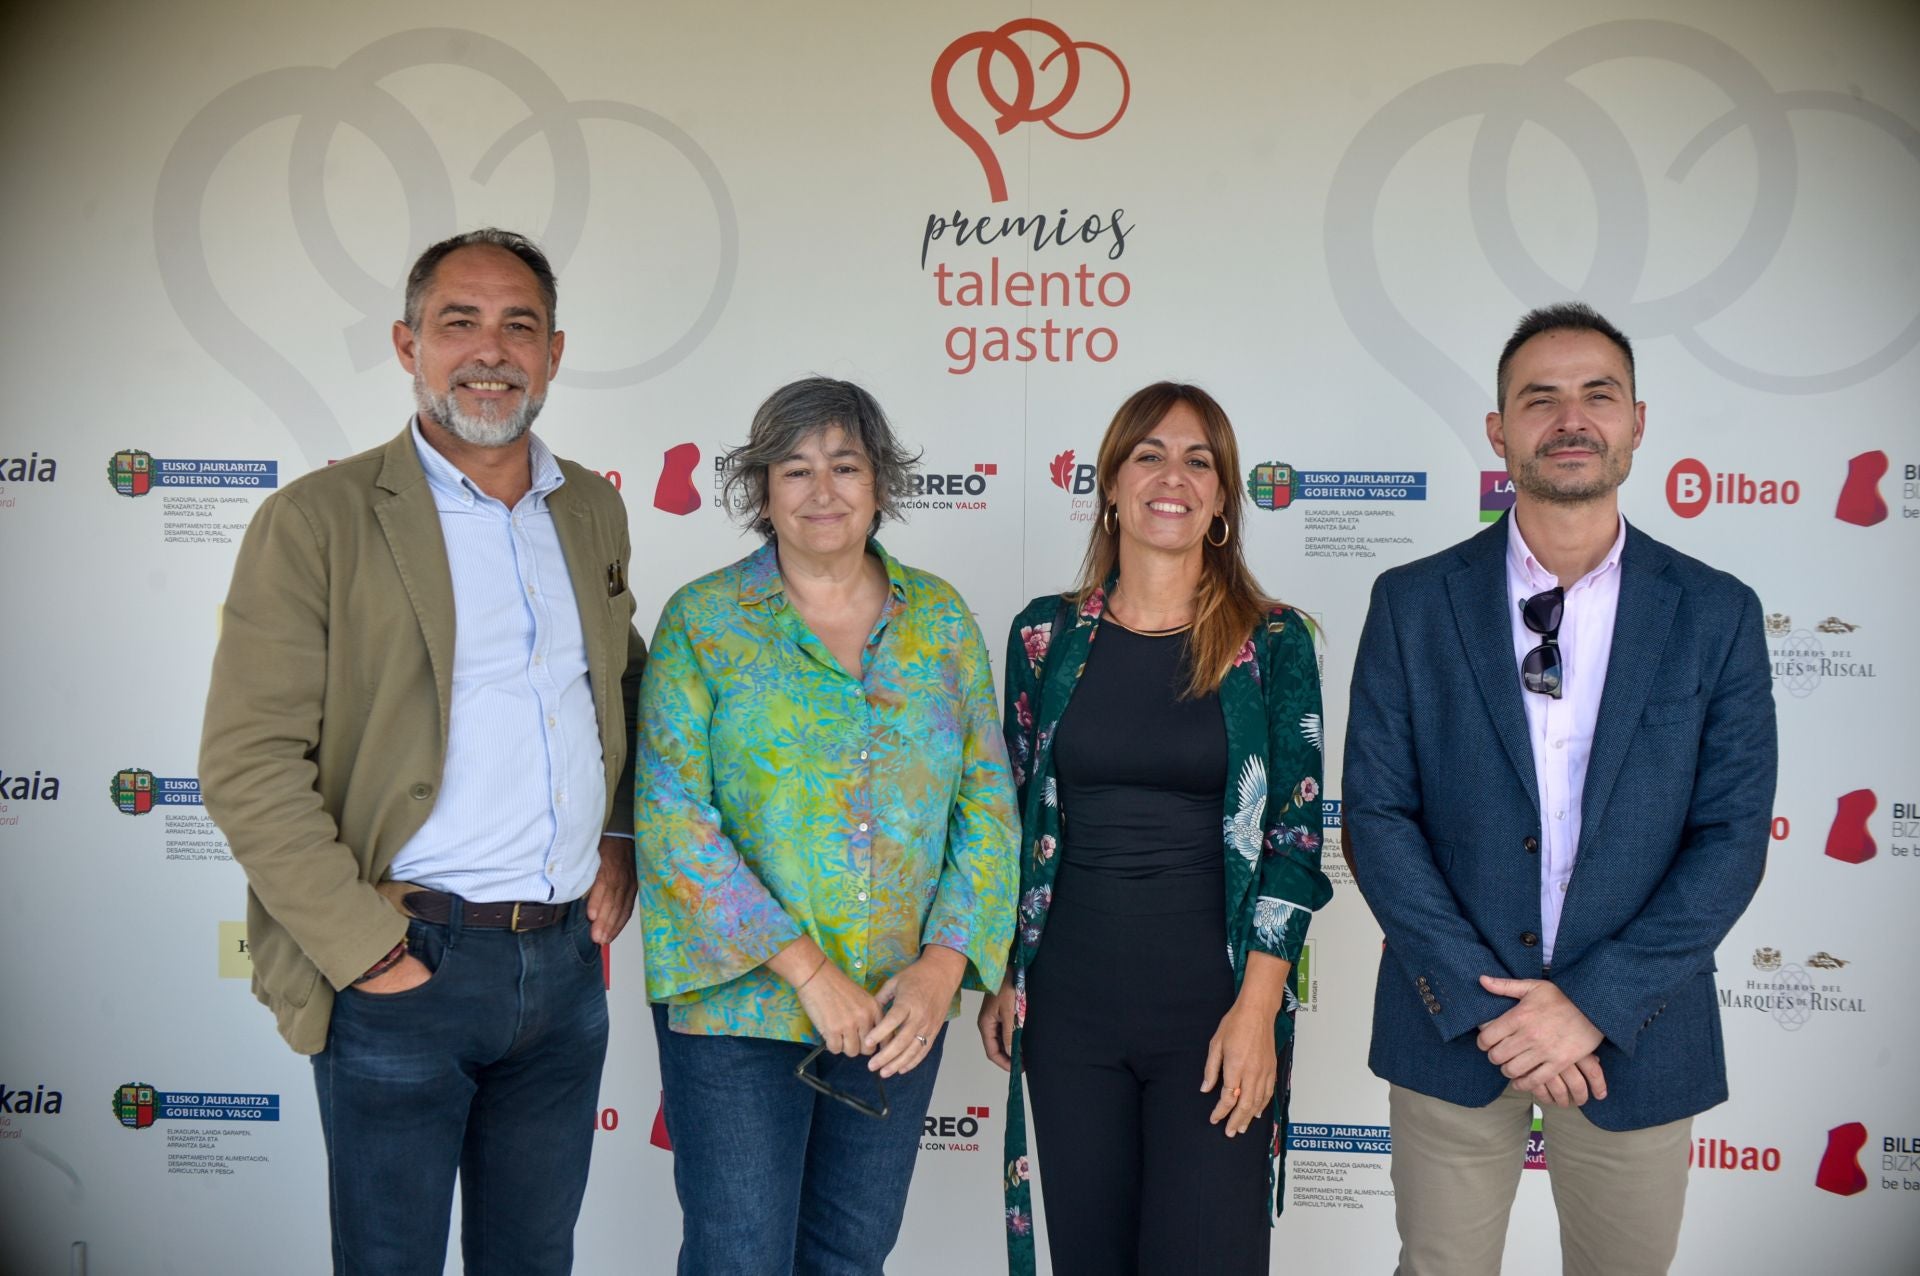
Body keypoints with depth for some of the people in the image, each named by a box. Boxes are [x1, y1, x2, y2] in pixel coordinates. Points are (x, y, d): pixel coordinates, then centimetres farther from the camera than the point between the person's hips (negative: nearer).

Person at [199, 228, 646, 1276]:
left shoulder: (594, 510, 10)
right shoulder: (316, 521, -6)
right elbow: (247, 764, -11)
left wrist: (620, 850, 7)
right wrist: (369, 951, -15)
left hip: (568, 957, 5)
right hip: (406, 965, -4)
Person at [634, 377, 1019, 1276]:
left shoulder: (941, 619, 5)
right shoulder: (702, 620, -4)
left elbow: (988, 806, 4)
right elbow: (673, 819, -11)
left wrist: (941, 966, -9)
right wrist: (807, 969, -16)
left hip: (900, 1009, 3)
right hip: (737, 1001, -3)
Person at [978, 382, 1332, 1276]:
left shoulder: (1274, 643, -3)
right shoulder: (1047, 634, 2)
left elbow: (1296, 838, -4)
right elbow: (1014, 818, 9)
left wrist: (1257, 1008, -11)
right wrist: (1000, 976, 6)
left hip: (1215, 1001, -2)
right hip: (1070, 1001, 2)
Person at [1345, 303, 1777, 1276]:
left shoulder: (1717, 614, -1)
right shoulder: (1413, 603, -3)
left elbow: (1733, 835, -5)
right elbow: (1376, 813, -6)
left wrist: (1595, 1003, -14)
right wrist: (1481, 1002, -13)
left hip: (1633, 1032, 1)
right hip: (1452, 1026, 0)